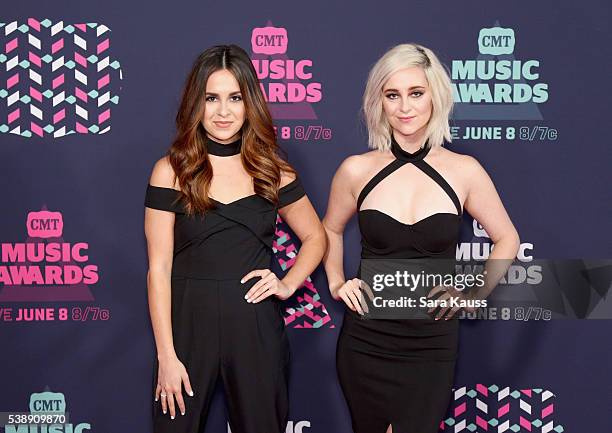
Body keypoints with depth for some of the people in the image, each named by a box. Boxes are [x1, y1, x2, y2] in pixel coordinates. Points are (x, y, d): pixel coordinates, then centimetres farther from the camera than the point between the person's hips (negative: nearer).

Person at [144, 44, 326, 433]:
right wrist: (166, 355, -8)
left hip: (256, 327, 2)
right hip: (189, 324, -1)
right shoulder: (171, 171, -3)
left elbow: (316, 237, 16)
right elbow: (159, 269, -5)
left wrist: (288, 284, -1)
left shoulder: (273, 171, 3)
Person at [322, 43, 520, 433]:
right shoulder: (357, 170, -3)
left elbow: (507, 240, 8)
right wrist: (337, 283, 4)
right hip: (366, 340, 1)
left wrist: (474, 294, -2)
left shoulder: (464, 171, -5)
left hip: (432, 345, -1)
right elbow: (331, 230, 16)